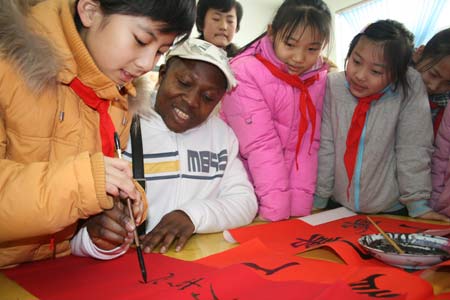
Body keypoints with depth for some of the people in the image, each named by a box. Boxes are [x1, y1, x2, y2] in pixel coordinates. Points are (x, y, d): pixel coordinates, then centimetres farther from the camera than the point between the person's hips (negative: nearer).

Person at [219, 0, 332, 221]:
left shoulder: (318, 79, -4)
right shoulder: (245, 72, -18)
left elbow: (309, 142, -9)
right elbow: (261, 145, -24)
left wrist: (299, 205, -16)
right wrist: (277, 210, -25)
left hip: (288, 182, 4)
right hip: (242, 191, -3)